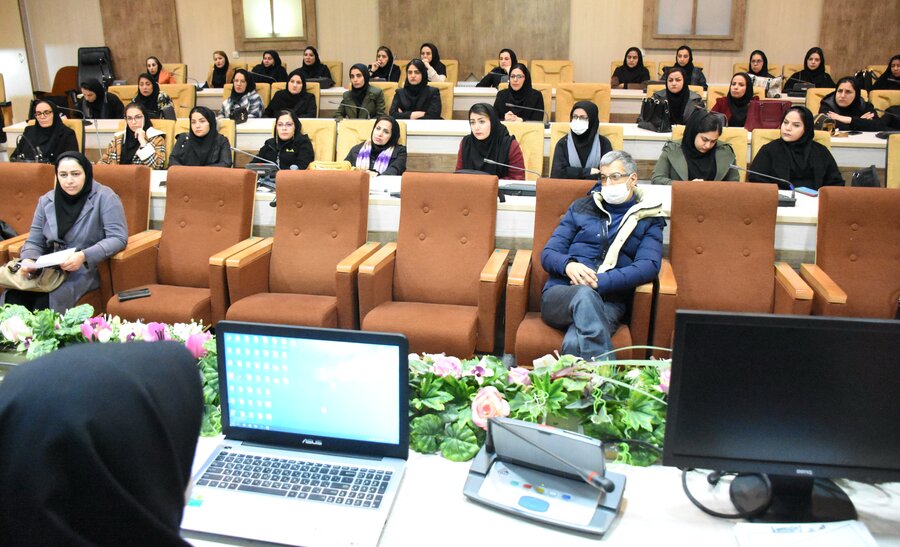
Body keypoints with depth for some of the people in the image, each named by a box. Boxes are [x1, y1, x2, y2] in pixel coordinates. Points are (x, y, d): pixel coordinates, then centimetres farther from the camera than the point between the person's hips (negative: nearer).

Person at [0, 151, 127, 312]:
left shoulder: (104, 197, -6)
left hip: (86, 268, -5)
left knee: (45, 301, -28)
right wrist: (28, 260, -10)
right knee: (13, 297, -22)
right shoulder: (46, 200, 10)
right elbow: (34, 241, 13)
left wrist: (84, 256, -25)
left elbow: (118, 238, -13)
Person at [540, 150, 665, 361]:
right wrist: (568, 265, -11)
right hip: (560, 294, 2)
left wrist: (601, 281, -16)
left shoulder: (649, 219, 16)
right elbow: (548, 253, 14)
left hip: (608, 302, -1)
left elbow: (649, 266, -2)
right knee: (585, 295, -38)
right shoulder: (581, 207, 20)